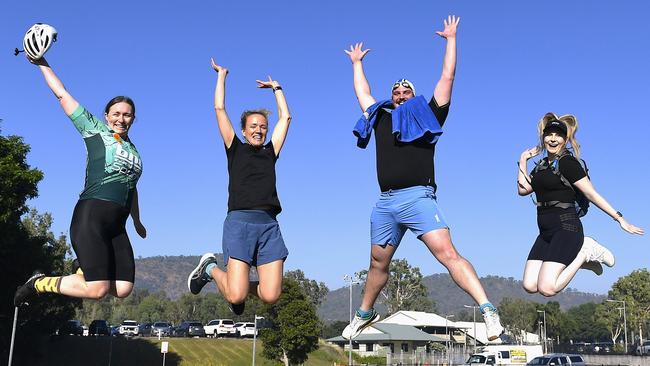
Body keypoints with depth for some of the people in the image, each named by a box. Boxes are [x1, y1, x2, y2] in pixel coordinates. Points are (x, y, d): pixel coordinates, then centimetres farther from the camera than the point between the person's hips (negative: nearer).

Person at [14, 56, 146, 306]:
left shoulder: (133, 149, 22)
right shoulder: (95, 130, 7)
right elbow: (62, 95, 8)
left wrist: (137, 221, 40)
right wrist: (42, 64, 9)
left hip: (117, 226, 6)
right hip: (90, 217, -6)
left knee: (123, 290, -8)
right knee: (97, 291, -15)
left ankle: (87, 272, 21)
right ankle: (39, 283, 9)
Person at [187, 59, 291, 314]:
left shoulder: (270, 153, 23)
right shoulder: (236, 150, 15)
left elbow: (285, 117, 29)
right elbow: (219, 109, 15)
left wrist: (276, 88, 38)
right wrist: (221, 75, 26)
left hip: (269, 225, 3)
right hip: (240, 221, -3)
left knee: (270, 296, -8)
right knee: (235, 296, -11)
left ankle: (242, 286, 25)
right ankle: (209, 269, 20)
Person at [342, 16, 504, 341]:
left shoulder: (426, 115, 14)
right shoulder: (379, 118, 23)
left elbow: (447, 77, 15)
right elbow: (362, 92, 38)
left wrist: (451, 39, 23)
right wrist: (357, 63, 49)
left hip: (418, 197, -4)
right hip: (385, 203, 5)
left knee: (447, 253, -18)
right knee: (378, 264, 13)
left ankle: (489, 311, -23)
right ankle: (364, 314, 31)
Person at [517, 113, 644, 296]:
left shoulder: (567, 162, -6)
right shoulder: (542, 166, 17)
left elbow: (591, 194, -7)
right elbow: (523, 189, 10)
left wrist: (619, 219, -10)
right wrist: (523, 160, 11)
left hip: (566, 228, -8)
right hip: (546, 232, 8)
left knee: (547, 288, -20)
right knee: (530, 286, -5)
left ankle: (585, 254, 2)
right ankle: (579, 252, 12)